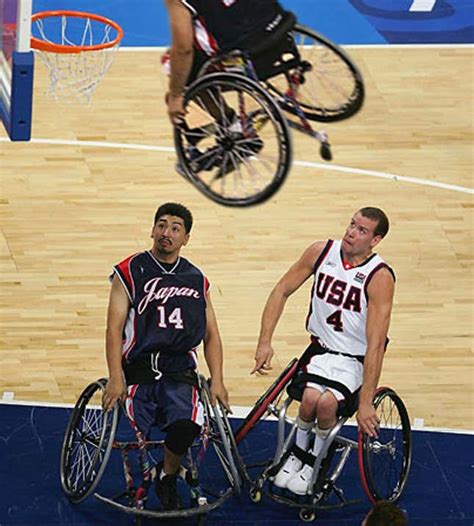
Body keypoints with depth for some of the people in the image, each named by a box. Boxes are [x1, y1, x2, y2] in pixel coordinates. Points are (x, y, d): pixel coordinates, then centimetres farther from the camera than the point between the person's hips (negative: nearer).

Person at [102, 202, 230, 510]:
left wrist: (217, 380, 5)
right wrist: (115, 378, -13)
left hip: (179, 372, 1)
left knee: (186, 425, -28)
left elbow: (211, 335, 18)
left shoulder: (197, 280, 15)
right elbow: (114, 328, -2)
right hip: (137, 370, -1)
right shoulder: (130, 272, 4)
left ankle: (168, 478, 1)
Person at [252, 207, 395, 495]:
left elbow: (376, 344, -23)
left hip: (357, 360, -3)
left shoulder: (379, 277, -19)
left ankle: (314, 463, 0)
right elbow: (282, 291, 4)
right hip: (322, 348, 3)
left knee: (327, 402, -30)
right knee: (311, 396, -27)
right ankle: (297, 453, 3)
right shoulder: (322, 252, -6)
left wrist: (366, 403, -27)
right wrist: (265, 342, -6)